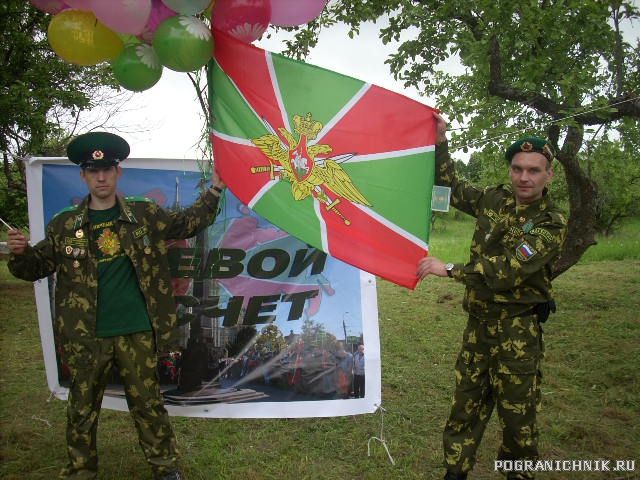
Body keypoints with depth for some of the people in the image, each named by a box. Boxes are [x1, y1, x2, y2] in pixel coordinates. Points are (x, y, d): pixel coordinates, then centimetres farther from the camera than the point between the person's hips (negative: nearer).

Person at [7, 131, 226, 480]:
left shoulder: (144, 214, 2)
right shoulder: (64, 225, 2)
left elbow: (187, 223, 11)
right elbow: (39, 267, 8)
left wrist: (213, 192, 1)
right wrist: (21, 253, -14)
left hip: (137, 332, 0)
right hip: (85, 336, 1)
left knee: (147, 403, 11)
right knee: (82, 408, 15)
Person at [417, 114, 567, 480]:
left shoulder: (552, 224, -12)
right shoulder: (495, 199, 4)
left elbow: (509, 271, -22)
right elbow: (451, 185, 18)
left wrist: (449, 269, -24)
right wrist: (440, 141, 9)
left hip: (518, 328, -4)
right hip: (479, 321, 5)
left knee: (517, 409, 7)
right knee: (467, 401, 11)